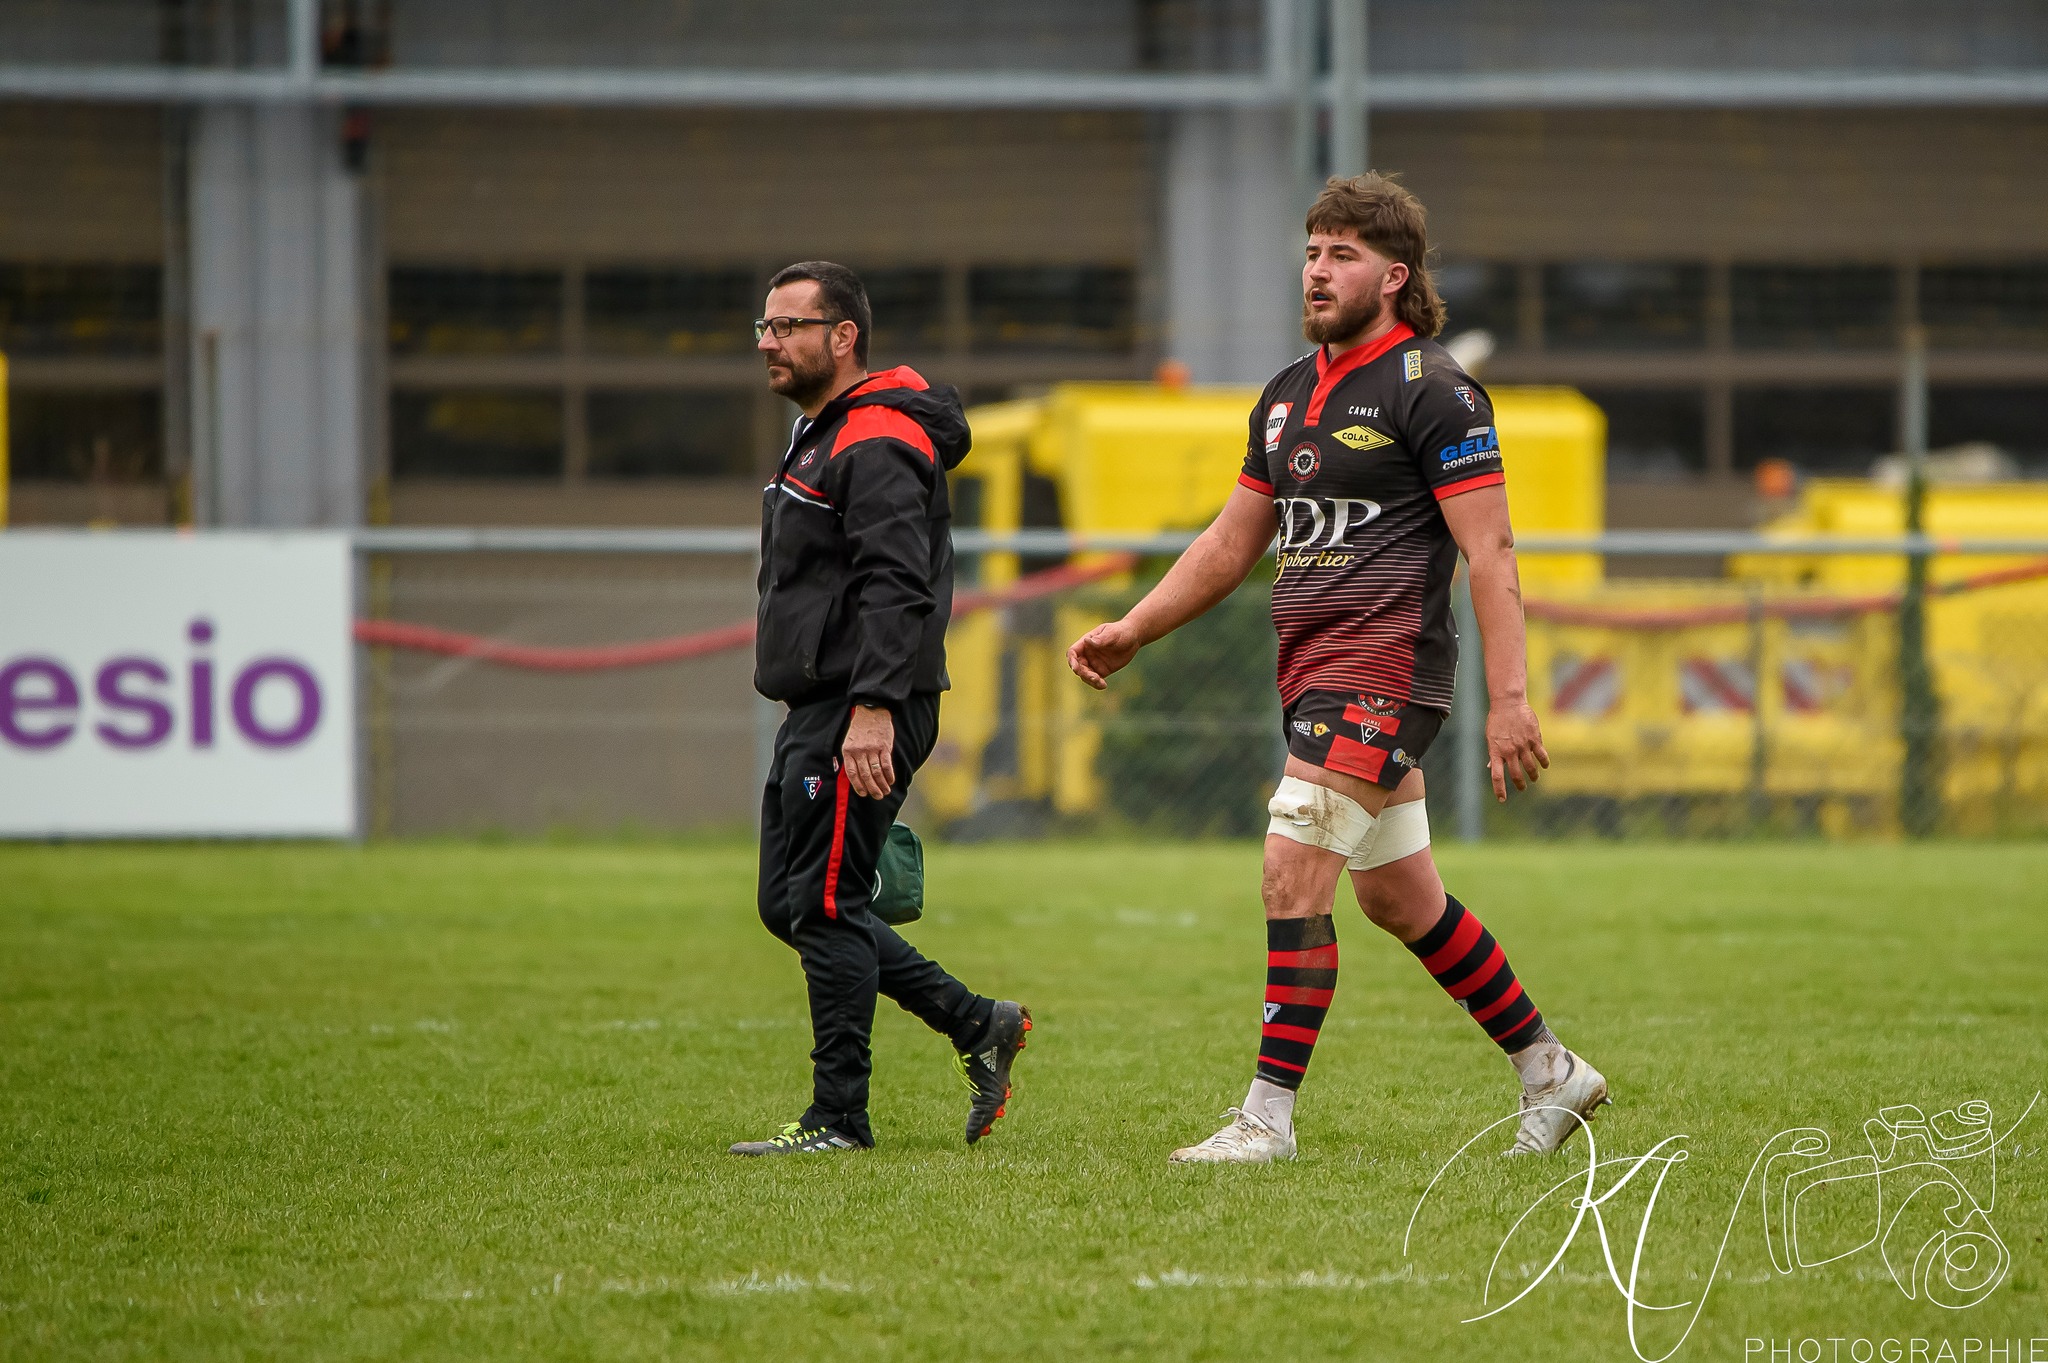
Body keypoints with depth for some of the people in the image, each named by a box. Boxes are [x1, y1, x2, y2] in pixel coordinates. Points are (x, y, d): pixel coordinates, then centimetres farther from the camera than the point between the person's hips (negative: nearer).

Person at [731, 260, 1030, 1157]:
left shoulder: (877, 444, -13)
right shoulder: (819, 436, 21)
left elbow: (896, 587, -23)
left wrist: (875, 709, -31)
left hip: (861, 717, -11)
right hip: (814, 713, 11)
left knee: (823, 907, -9)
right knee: (790, 906, 11)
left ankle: (839, 1121, -4)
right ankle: (977, 1026, 17)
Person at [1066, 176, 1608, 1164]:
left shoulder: (1432, 389, -10)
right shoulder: (1288, 393, 16)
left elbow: (1488, 550, -14)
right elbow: (1231, 543, 23)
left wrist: (1509, 698, -20)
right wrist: (1129, 632, 14)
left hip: (1382, 674, -9)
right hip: (1314, 674, 9)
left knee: (1293, 878, -15)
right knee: (1399, 899, 15)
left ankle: (1268, 1118, -13)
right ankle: (1551, 1073, 27)